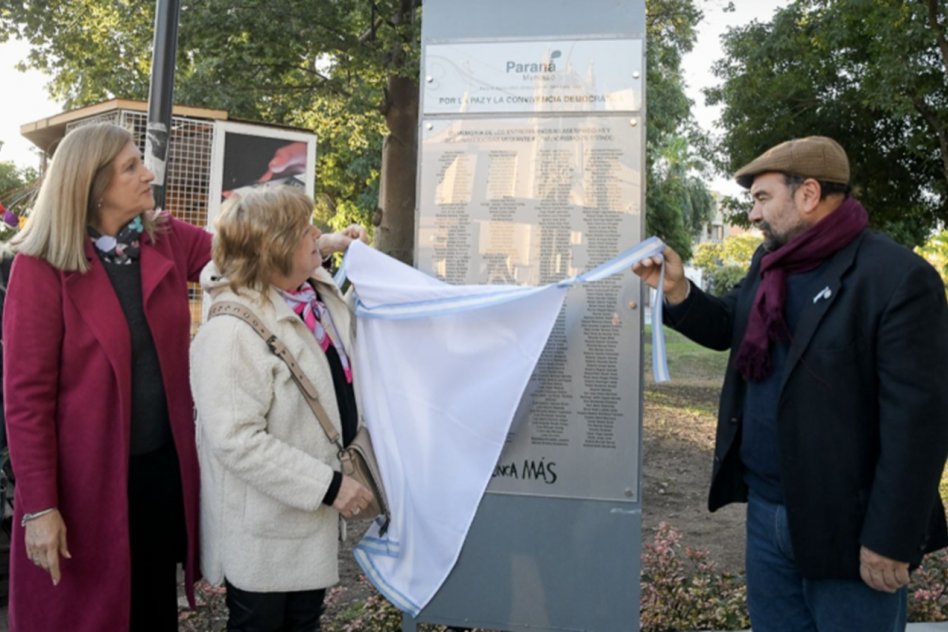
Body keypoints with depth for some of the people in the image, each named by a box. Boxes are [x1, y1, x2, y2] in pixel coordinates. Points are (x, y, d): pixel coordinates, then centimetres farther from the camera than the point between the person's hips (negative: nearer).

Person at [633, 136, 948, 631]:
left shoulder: (897, 277, -17)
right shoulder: (769, 263, 7)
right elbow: (727, 328, 20)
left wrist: (890, 540, -18)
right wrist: (677, 290, 1)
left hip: (845, 524, -7)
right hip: (766, 509, 7)